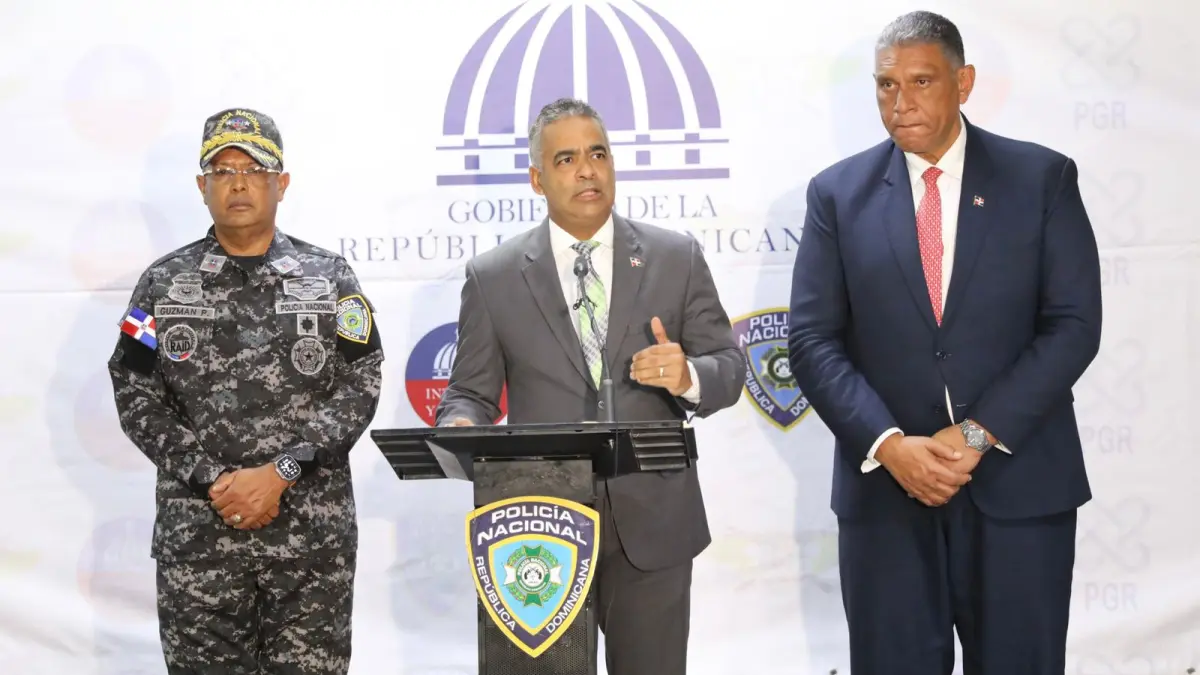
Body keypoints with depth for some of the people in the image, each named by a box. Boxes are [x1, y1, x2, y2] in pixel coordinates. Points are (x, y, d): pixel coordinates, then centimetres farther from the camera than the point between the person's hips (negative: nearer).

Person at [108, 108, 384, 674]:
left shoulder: (330, 279, 5)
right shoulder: (163, 284, 6)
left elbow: (359, 388, -2)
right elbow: (137, 399, 1)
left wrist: (280, 473, -13)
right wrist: (213, 480, -10)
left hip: (314, 531, 0)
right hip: (197, 531, 0)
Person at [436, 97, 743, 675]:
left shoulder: (677, 258, 4)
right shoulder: (493, 277, 3)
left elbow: (728, 366, 4)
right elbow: (470, 392, 5)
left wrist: (689, 377, -19)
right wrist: (462, 429, -17)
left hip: (653, 524, 1)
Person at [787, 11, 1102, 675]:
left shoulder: (1042, 178, 2)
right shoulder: (838, 193, 5)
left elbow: (1074, 323, -4)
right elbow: (812, 339, 0)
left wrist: (981, 433, -13)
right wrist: (888, 444, -13)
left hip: (1020, 484, 0)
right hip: (884, 486, 1)